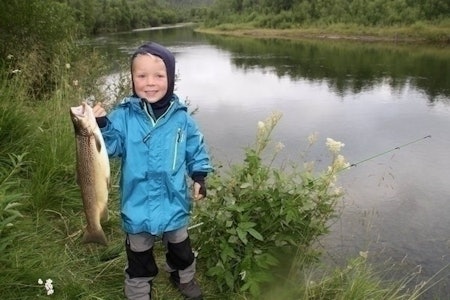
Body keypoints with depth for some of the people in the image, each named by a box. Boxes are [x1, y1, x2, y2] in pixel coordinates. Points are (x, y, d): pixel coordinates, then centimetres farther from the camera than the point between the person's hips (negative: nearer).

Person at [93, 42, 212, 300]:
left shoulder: (181, 117, -8)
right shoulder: (124, 115, -14)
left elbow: (197, 149, 3)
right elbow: (111, 146, -20)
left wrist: (199, 177, -3)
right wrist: (101, 126, -36)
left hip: (175, 202, 2)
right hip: (138, 205, -2)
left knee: (181, 248, 27)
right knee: (139, 256, 19)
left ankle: (184, 278, 56)